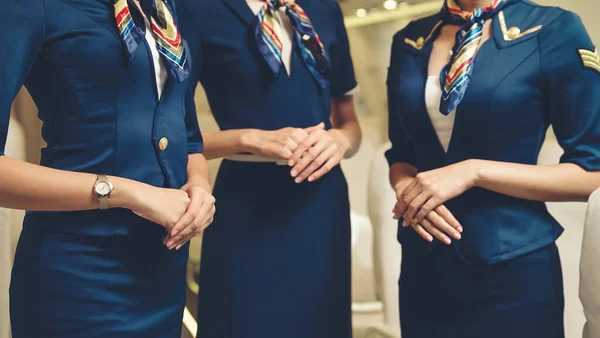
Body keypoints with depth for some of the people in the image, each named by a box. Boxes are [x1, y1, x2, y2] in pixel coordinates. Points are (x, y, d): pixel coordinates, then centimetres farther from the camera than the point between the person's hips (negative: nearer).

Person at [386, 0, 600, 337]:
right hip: (424, 264, 4)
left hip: (514, 267, -3)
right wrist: (408, 191, -10)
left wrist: (474, 171, -18)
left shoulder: (552, 28, -8)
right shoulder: (409, 40, 5)